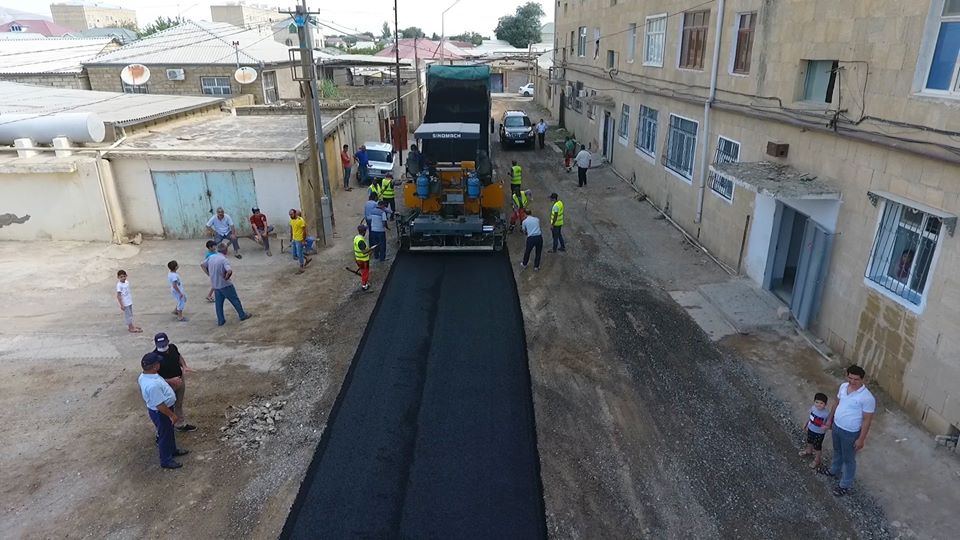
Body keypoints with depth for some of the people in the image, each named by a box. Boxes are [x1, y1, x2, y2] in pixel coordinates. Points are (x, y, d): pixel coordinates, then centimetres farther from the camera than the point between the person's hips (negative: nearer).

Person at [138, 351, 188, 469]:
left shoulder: (144, 376, -8)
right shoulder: (152, 385, -39)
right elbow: (160, 405, -31)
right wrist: (172, 415, -18)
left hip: (163, 409, 9)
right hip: (160, 413, -9)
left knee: (169, 432, 28)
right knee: (165, 436, 12)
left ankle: (173, 450, 50)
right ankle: (166, 461, 32)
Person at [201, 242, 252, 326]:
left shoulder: (211, 257, 0)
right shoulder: (224, 259, -21)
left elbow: (202, 265, 13)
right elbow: (229, 271, -35)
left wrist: (209, 274, 12)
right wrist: (227, 277, -17)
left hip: (215, 285, 6)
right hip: (225, 285, -6)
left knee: (218, 303, 15)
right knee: (235, 300, 10)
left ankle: (220, 321, 21)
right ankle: (242, 315, 22)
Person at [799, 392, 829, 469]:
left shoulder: (826, 414, -32)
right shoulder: (813, 408, -15)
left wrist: (826, 427, -43)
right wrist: (806, 423, 13)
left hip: (819, 433, -6)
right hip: (811, 429, 6)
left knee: (817, 447, 16)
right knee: (809, 441, 31)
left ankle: (817, 460, 39)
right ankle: (808, 451, 60)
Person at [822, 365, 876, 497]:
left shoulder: (867, 398, -28)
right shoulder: (843, 386, -8)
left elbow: (867, 420, -20)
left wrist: (861, 439, -16)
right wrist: (830, 419, 15)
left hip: (850, 433, -6)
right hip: (836, 427, 6)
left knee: (848, 459, 14)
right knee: (837, 451, 29)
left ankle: (845, 485, 33)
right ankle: (834, 471, 54)